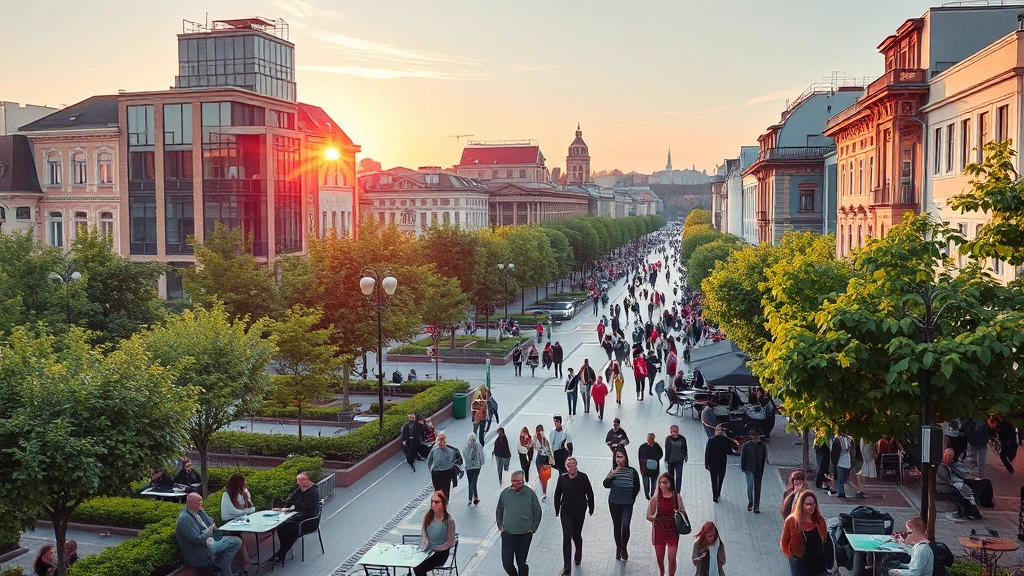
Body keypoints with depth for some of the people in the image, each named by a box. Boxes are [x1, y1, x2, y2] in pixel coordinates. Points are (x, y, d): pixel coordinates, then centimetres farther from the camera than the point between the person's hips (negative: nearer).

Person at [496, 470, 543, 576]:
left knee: (522, 563, 6)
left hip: (524, 535, -1)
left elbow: (537, 512, 2)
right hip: (507, 534, 1)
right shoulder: (505, 493, -5)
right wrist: (500, 525, 8)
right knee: (507, 563, 0)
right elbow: (499, 511, 11)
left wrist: (533, 528, 1)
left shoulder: (530, 493, -8)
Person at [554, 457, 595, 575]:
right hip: (566, 511, 0)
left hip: (580, 511, 0)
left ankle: (578, 555, 45)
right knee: (567, 537, -8)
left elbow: (589, 493, -1)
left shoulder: (583, 477, -12)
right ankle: (567, 566, -6)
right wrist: (557, 510, 6)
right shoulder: (562, 478, -9)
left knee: (577, 535, 13)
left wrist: (591, 508, 5)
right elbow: (557, 495, 2)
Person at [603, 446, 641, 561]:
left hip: (627, 504, -2)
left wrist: (631, 498, 2)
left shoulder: (632, 471, -8)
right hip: (614, 503, 2)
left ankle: (624, 548, 12)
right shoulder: (613, 471, -3)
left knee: (625, 526, -12)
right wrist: (613, 475, -27)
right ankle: (618, 548, 29)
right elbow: (606, 484, -15)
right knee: (617, 526, 11)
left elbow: (637, 488, 3)